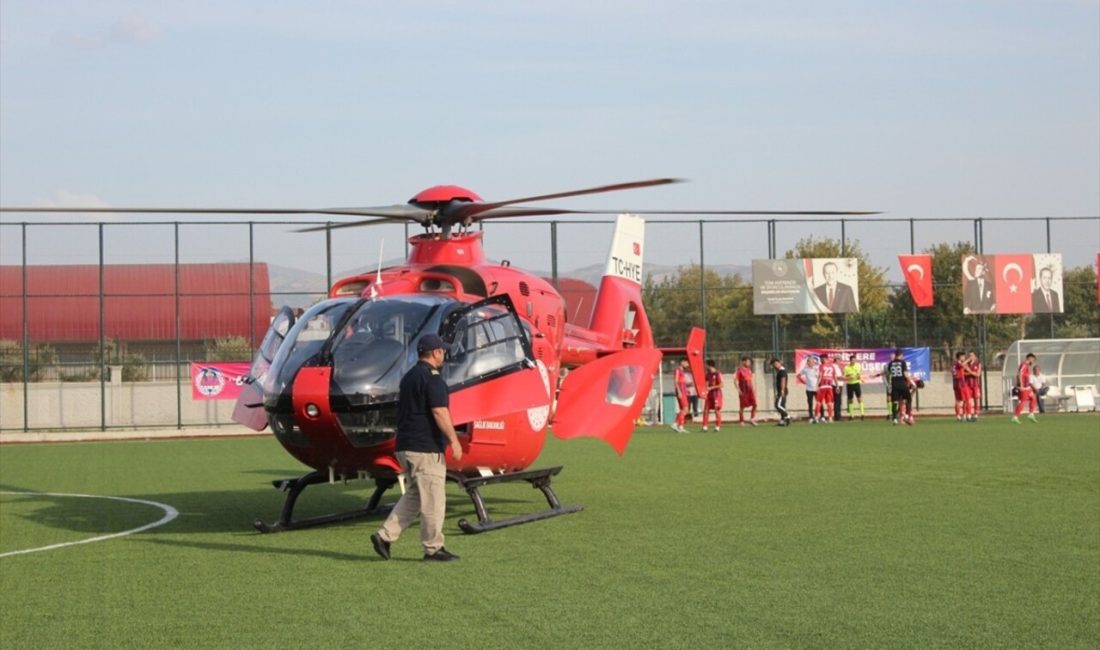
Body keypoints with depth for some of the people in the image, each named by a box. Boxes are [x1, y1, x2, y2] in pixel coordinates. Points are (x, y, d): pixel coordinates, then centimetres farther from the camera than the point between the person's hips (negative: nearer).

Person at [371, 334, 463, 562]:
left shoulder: (408, 377, 16)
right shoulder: (431, 378, -13)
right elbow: (440, 413, -20)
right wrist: (454, 441, -16)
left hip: (406, 446, 9)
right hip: (426, 448, -9)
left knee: (414, 495, 15)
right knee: (433, 500, -1)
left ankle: (385, 536, 8)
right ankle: (433, 548, 5)